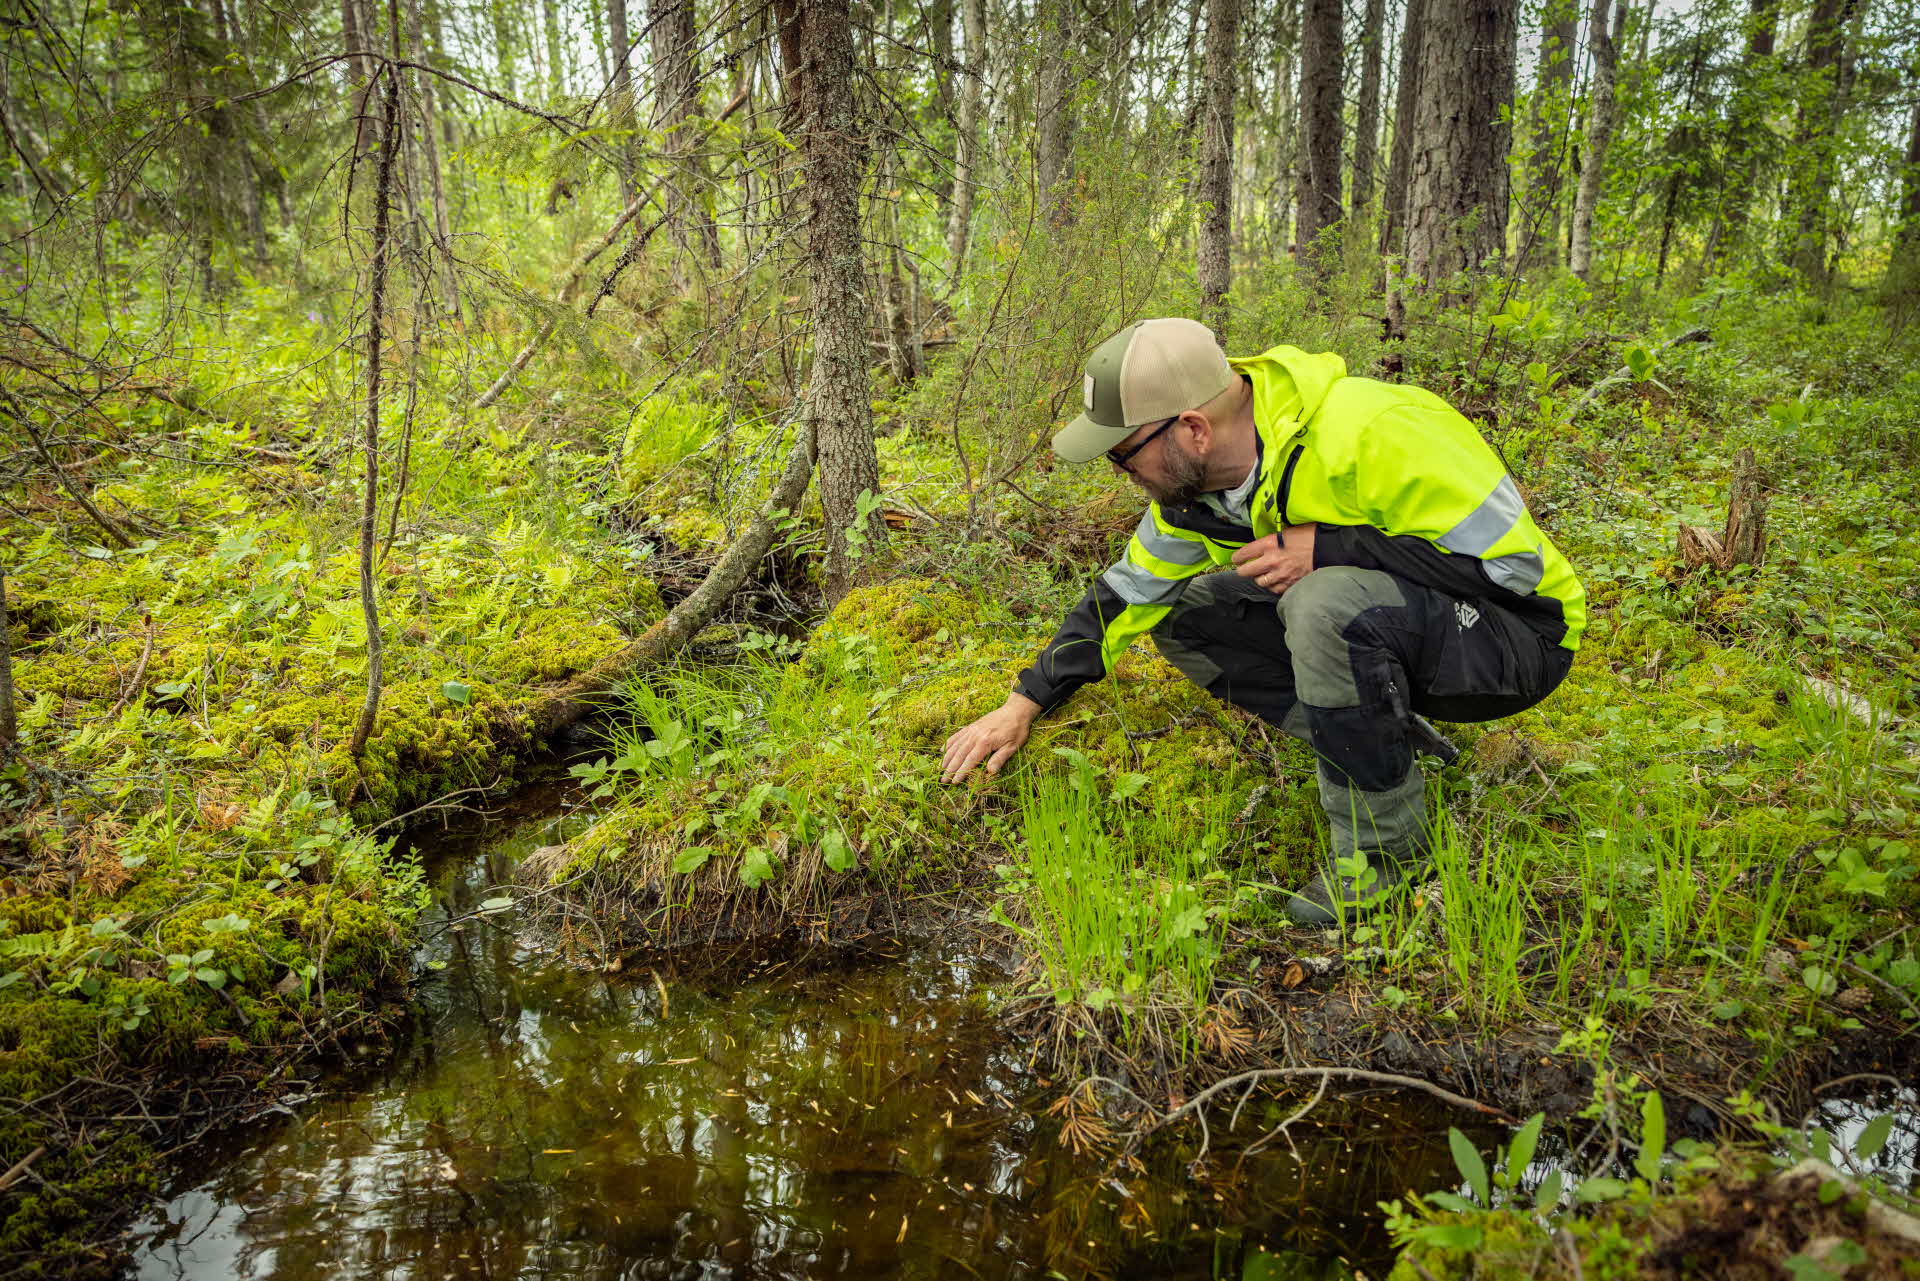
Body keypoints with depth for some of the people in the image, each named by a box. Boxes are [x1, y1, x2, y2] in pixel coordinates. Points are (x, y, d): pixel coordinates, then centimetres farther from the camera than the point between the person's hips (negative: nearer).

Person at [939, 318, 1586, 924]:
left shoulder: (1369, 436, -31)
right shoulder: (1193, 477, -6)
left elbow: (1517, 563, -26)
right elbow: (1128, 591, 6)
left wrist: (1327, 549, -31)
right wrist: (1022, 706, 3)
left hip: (1516, 636, -7)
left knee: (1328, 602, -37)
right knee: (1185, 612, -4)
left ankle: (1384, 841, -15)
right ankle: (1381, 733, 0)